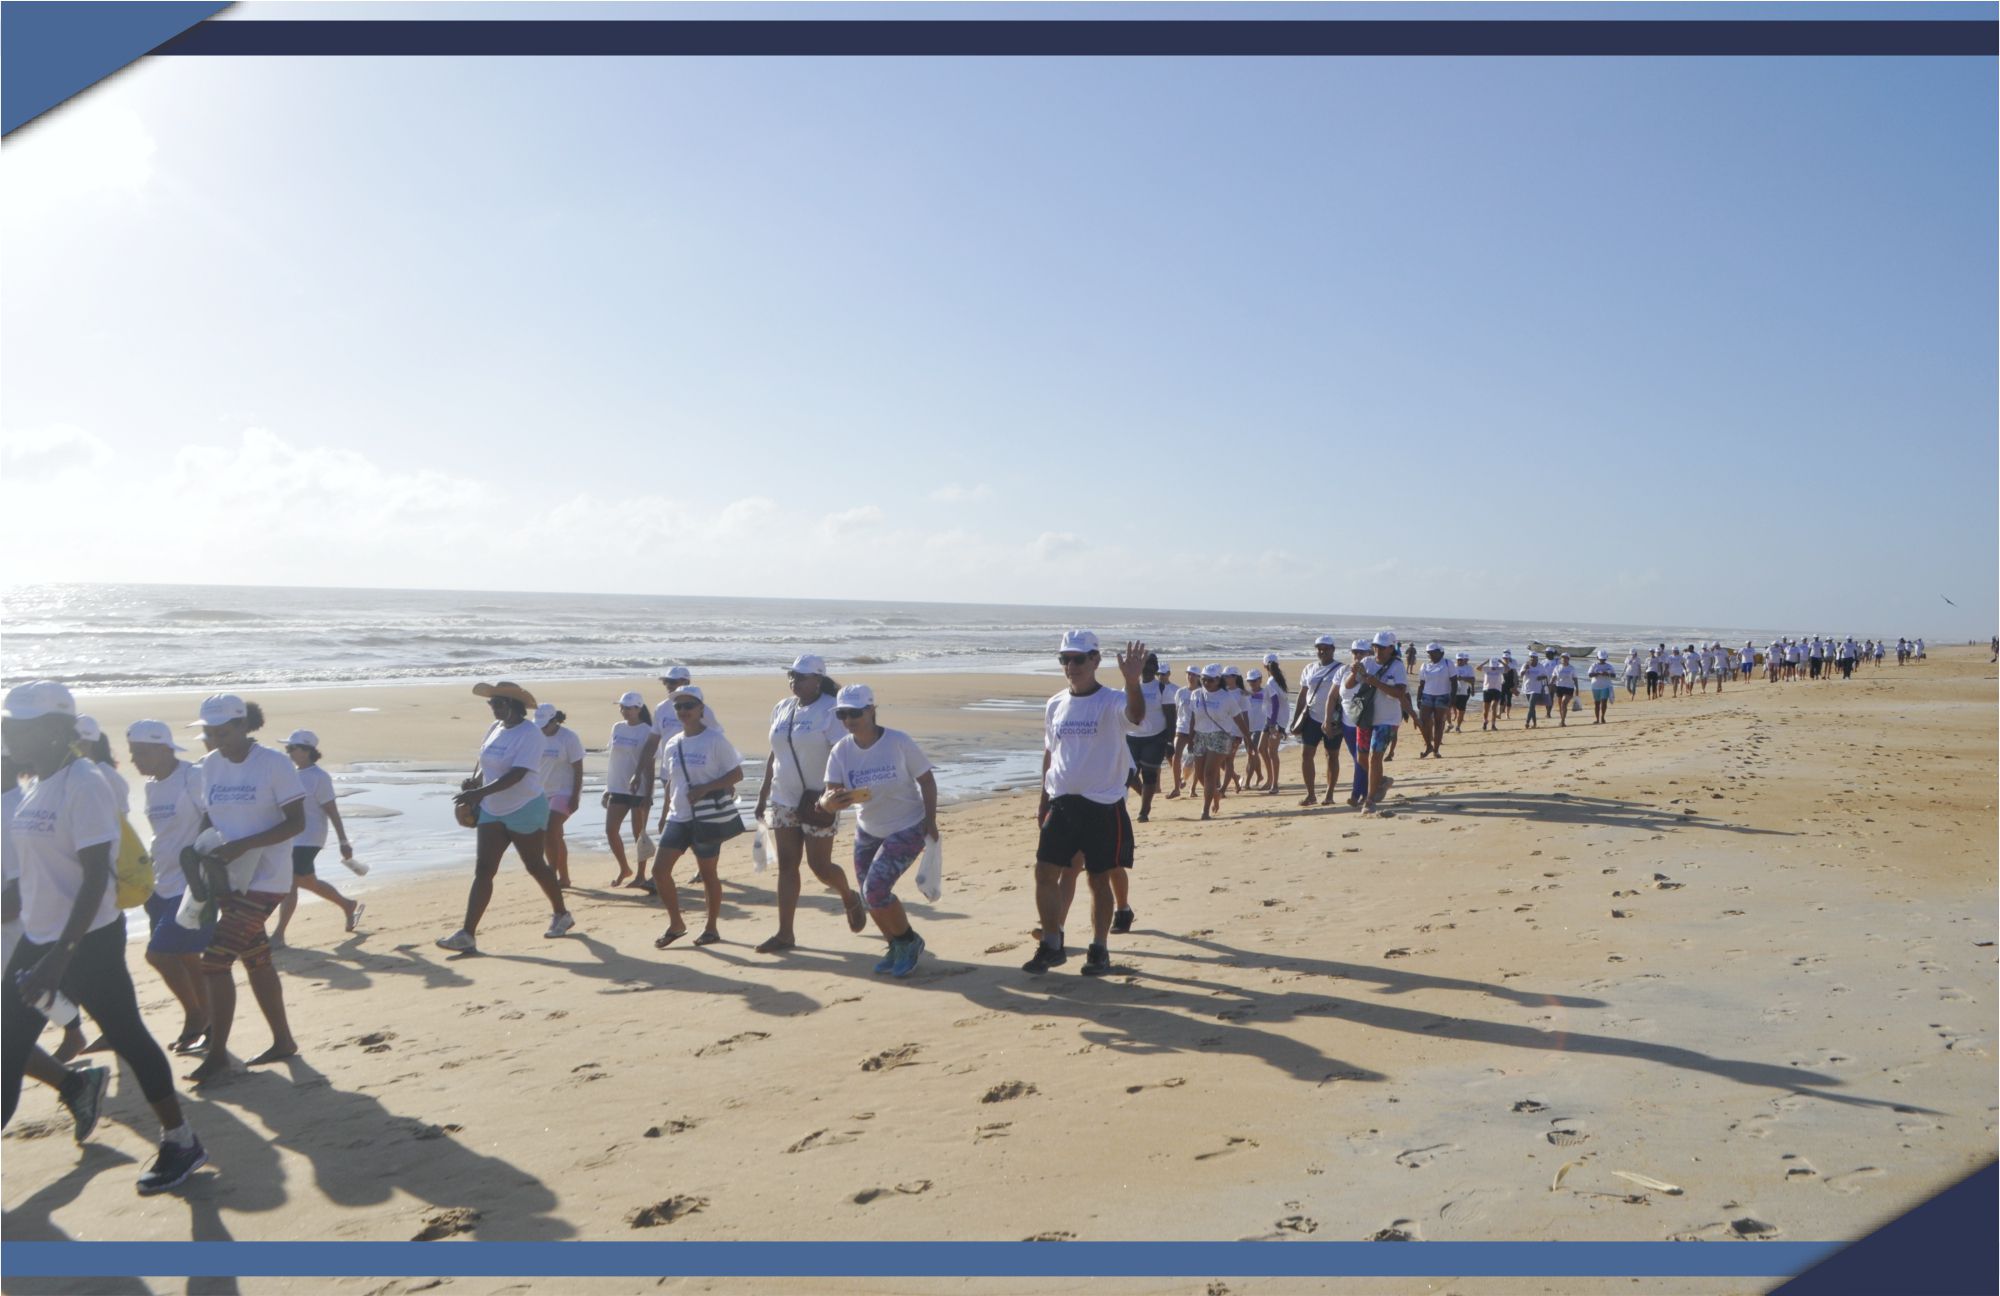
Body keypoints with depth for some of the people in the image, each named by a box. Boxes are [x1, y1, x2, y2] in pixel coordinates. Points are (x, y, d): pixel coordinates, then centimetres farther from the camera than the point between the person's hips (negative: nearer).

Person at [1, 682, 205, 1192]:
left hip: (88, 941, -8)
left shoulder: (84, 784, -18)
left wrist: (59, 959, -25)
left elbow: (95, 879, -21)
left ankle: (181, 1142, 15)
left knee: (126, 1036, 2)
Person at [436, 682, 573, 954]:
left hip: (525, 810, -7)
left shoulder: (530, 734, -19)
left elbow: (517, 774, -28)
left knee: (534, 866, 8)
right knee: (482, 870, -2)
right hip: (492, 811, 7)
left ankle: (561, 914, 30)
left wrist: (480, 792, -34)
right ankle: (467, 934, -5)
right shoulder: (494, 728, 6)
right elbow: (484, 761, 19)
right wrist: (473, 783, 2)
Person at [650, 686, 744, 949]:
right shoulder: (672, 744, 9)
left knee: (708, 873, 4)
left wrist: (705, 788, -21)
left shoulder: (715, 740, -9)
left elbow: (736, 774, -10)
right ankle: (675, 924, 16)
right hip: (677, 817, 6)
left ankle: (711, 927, 18)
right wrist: (664, 815, 17)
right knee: (659, 870, 0)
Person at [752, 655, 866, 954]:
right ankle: (785, 934, 9)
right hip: (783, 800, 6)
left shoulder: (830, 711, -12)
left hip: (818, 803, -6)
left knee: (819, 865, -1)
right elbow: (774, 754, 16)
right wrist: (763, 794, 15)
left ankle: (849, 898, 30)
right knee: (786, 865, 5)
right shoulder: (781, 709, 9)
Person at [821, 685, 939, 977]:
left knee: (875, 889, -18)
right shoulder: (840, 751, -10)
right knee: (868, 895, 10)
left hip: (908, 829, -6)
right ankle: (897, 947, 35)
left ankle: (910, 942, 7)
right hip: (867, 831, 6)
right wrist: (829, 801, -40)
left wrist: (931, 822, -13)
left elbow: (927, 780, -10)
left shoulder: (898, 742, -20)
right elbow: (830, 796, -16)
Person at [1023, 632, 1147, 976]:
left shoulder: (1111, 702, -9)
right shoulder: (1055, 705, 8)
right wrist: (1044, 800, 15)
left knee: (1100, 878, 5)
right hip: (1062, 803, 4)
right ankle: (1051, 945, 15)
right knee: (1045, 872, 0)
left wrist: (1132, 681, -52)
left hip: (1103, 806, -4)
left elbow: (1135, 714, -33)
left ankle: (1099, 949, 20)